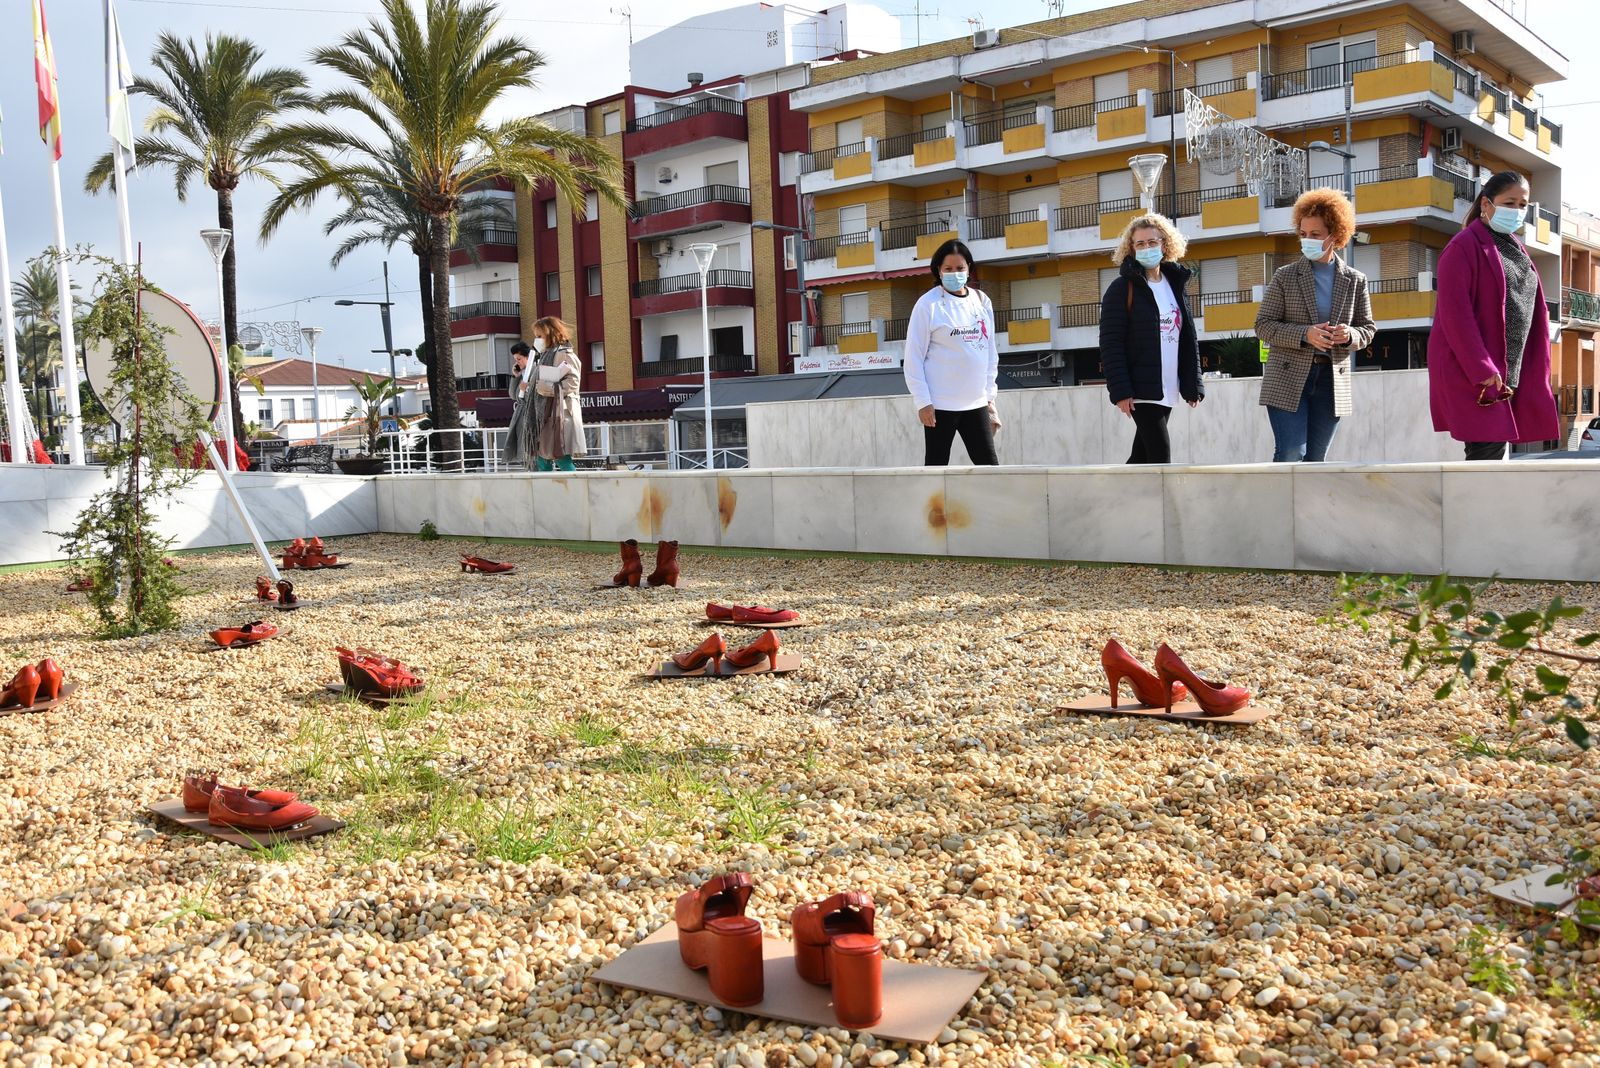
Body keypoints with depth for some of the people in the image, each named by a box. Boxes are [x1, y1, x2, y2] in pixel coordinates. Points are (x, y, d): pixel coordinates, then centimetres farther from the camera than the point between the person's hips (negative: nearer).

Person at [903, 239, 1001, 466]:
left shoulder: (982, 301, 9)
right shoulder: (928, 304, -6)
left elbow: (990, 353, 15)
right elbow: (914, 357, -7)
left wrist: (989, 396, 12)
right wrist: (923, 401, -12)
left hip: (976, 403, 5)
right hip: (940, 404, -5)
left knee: (989, 466, 4)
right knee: (936, 468, 1)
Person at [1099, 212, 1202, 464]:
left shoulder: (1175, 285, 13)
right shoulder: (1122, 288, -5)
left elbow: (1188, 338, 14)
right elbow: (1110, 343, -10)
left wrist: (1192, 385, 7)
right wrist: (1120, 390, -17)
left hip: (1168, 388, 6)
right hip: (1140, 388, -6)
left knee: (1142, 456, 11)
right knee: (1160, 454, -11)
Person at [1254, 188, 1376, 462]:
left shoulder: (1355, 281, 8)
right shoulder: (1285, 277, 1)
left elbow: (1368, 329, 13)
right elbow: (1263, 325, -2)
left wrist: (1350, 335, -11)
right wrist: (1304, 334, -18)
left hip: (1332, 380, 3)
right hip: (1288, 378, -3)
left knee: (1315, 459, 7)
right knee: (1290, 454, -11)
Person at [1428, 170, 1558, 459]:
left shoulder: (1515, 249, 18)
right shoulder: (1464, 247, -8)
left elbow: (1534, 311, 20)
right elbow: (1454, 313, -17)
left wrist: (1538, 369, 11)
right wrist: (1481, 369, -21)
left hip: (1510, 370, 8)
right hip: (1468, 369, -8)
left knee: (1494, 450, 7)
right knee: (1488, 447, -14)